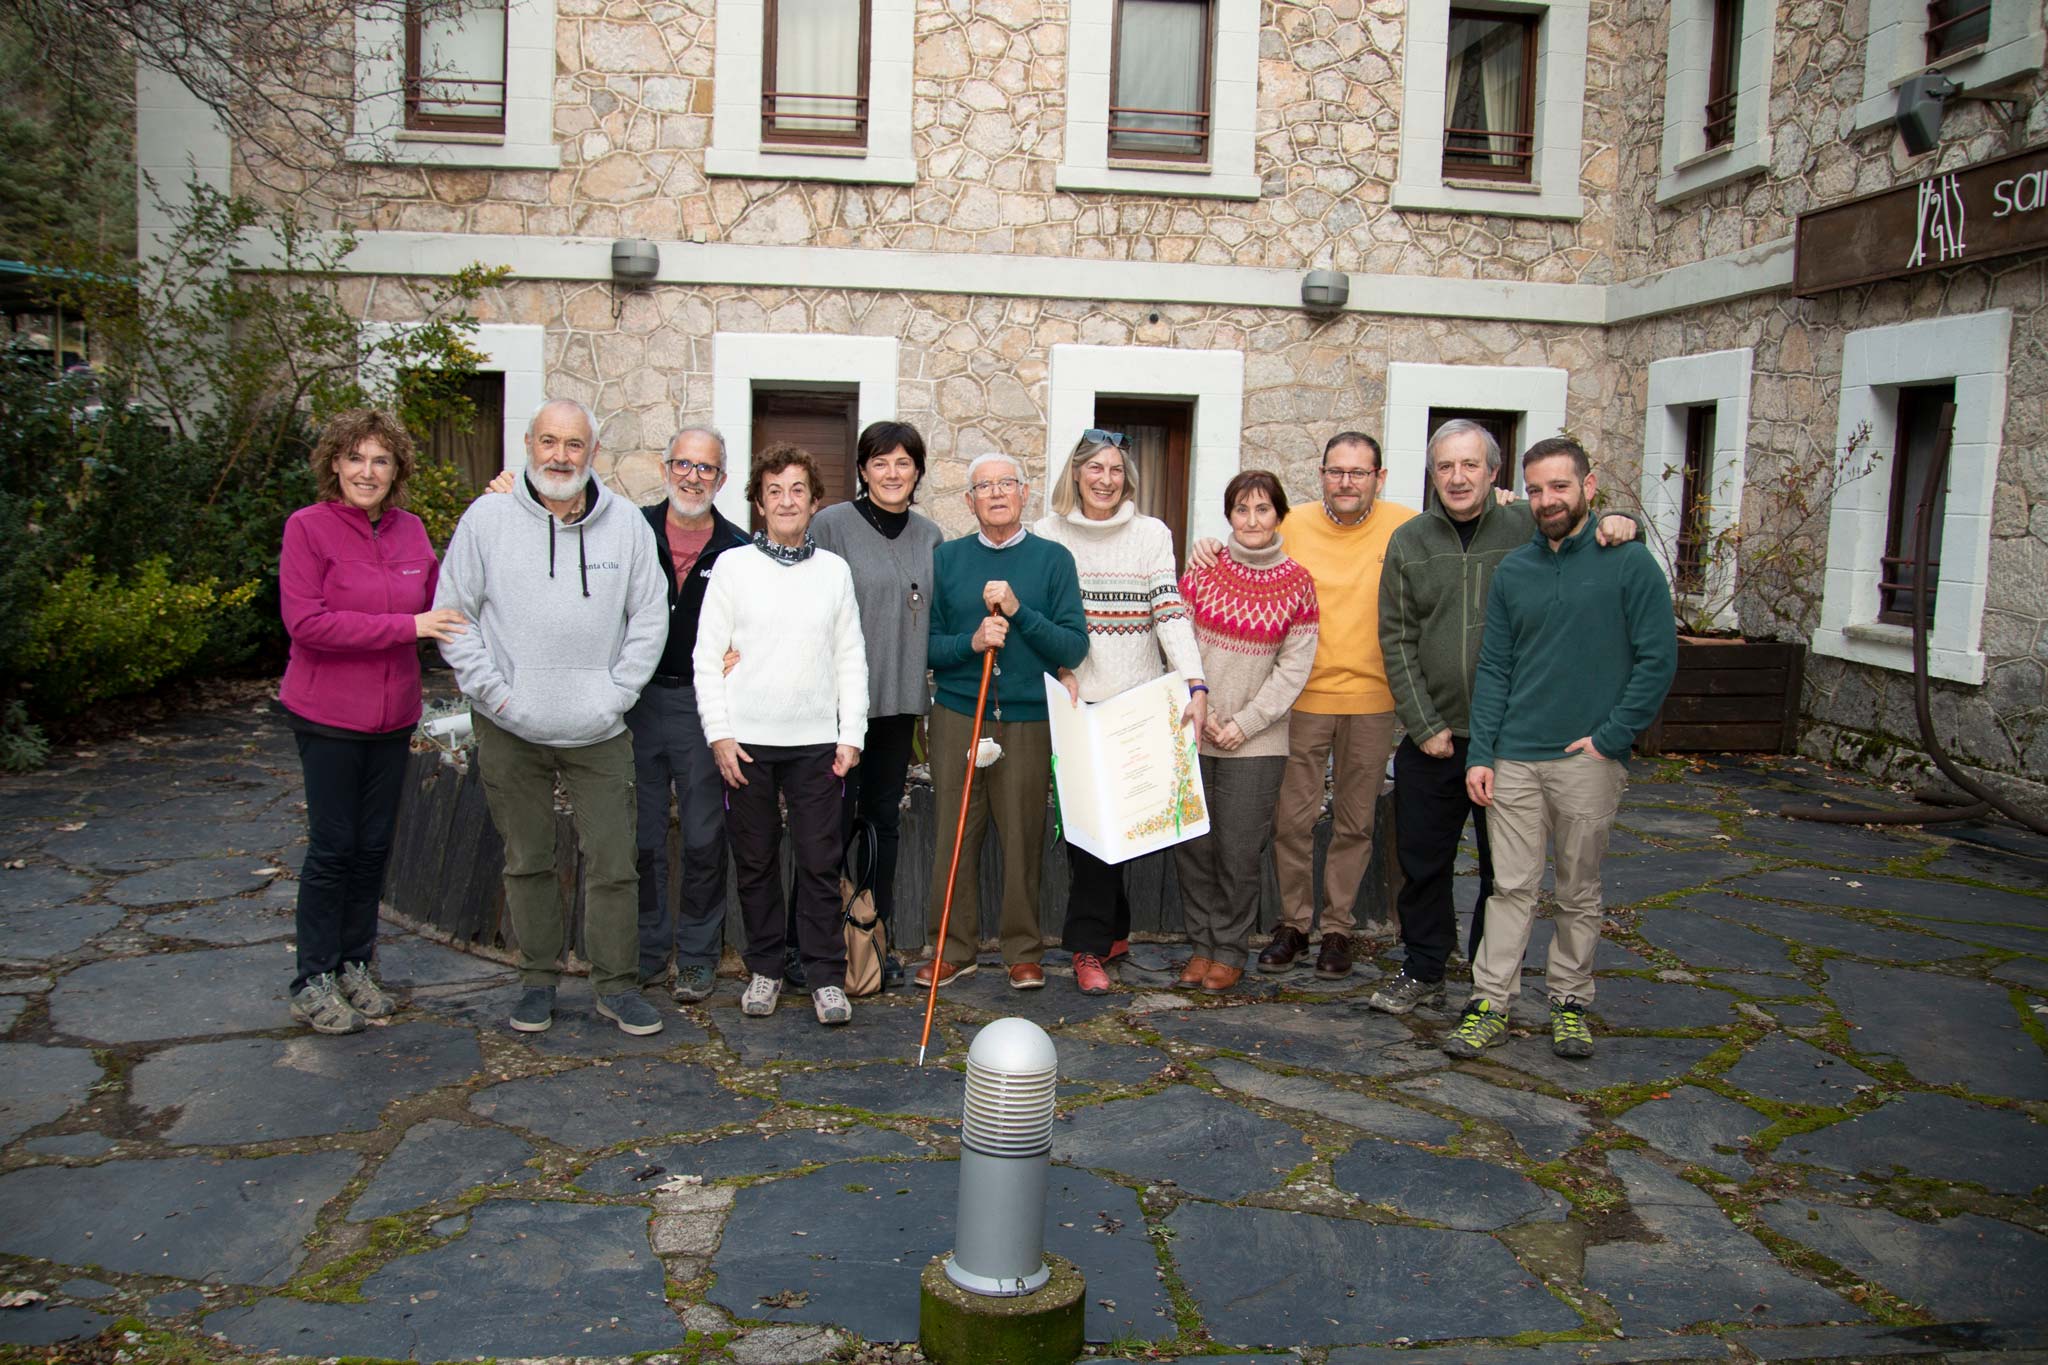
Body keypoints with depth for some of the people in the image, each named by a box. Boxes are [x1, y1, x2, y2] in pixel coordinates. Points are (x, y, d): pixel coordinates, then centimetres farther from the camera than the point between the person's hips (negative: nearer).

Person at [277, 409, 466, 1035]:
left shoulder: (410, 530, 6)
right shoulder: (308, 527, -9)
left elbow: (437, 603, 16)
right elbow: (305, 621, -18)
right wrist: (406, 626, -22)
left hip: (393, 715, 5)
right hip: (327, 715, -5)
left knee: (375, 844, 12)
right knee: (333, 847, 1)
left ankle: (355, 966, 27)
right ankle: (312, 983, 15)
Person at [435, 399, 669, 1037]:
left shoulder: (626, 523, 0)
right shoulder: (488, 518, -3)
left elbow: (650, 617, 5)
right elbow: (453, 614, 0)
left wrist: (619, 692, -2)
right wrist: (492, 690, -7)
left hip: (599, 732, 0)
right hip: (511, 730, 0)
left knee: (613, 861, 2)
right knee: (527, 860, 12)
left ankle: (616, 984, 17)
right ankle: (538, 979, 26)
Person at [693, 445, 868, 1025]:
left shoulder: (835, 569, 9)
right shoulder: (733, 565, 4)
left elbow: (851, 659, 9)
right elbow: (708, 655, 2)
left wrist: (851, 734, 2)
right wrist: (719, 733, -6)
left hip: (816, 741, 1)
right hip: (747, 741, 0)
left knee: (820, 862, -1)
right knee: (755, 861, 7)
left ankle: (826, 976, 8)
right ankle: (764, 970, 20)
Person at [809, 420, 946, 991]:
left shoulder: (930, 535, 10)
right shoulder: (832, 525, -5)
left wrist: (935, 687, 12)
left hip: (901, 699, 5)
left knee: (884, 818, 12)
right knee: (835, 819, -2)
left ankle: (878, 939, 22)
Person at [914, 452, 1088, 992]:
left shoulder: (1053, 559, 4)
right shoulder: (946, 558, 8)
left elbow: (1075, 647, -2)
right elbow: (924, 644, 5)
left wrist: (1018, 612, -13)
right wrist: (971, 642, -13)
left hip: (1028, 719, -1)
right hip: (957, 716, 1)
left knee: (1023, 836, 1)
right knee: (954, 835, 3)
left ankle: (1023, 950, 15)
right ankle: (951, 948, 15)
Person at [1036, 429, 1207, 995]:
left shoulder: (1152, 534, 4)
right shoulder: (1046, 534, 6)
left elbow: (1171, 612, -5)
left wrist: (1195, 685, -16)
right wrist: (1061, 672, -12)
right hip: (1072, 699, 0)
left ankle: (1092, 942, 14)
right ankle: (1111, 931, 12)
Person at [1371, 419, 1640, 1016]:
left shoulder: (1529, 528, -1)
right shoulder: (1409, 541, 3)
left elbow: (1591, 534, 13)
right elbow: (1397, 641, 1)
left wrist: (1620, 524, -12)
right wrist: (1424, 725, -5)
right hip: (1430, 739, 1)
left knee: (1506, 867, 9)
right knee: (1422, 860, 10)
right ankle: (1423, 973, 26)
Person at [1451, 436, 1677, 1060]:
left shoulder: (1629, 563, -3)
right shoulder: (1513, 571, 8)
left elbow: (1658, 658, -5)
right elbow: (1494, 668, 7)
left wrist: (1611, 737, -11)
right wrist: (1479, 754, -1)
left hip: (1588, 760, -2)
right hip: (1514, 759, 2)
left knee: (1579, 893, 10)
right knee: (1511, 887, 4)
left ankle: (1569, 1002, 23)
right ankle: (1491, 1004, 9)